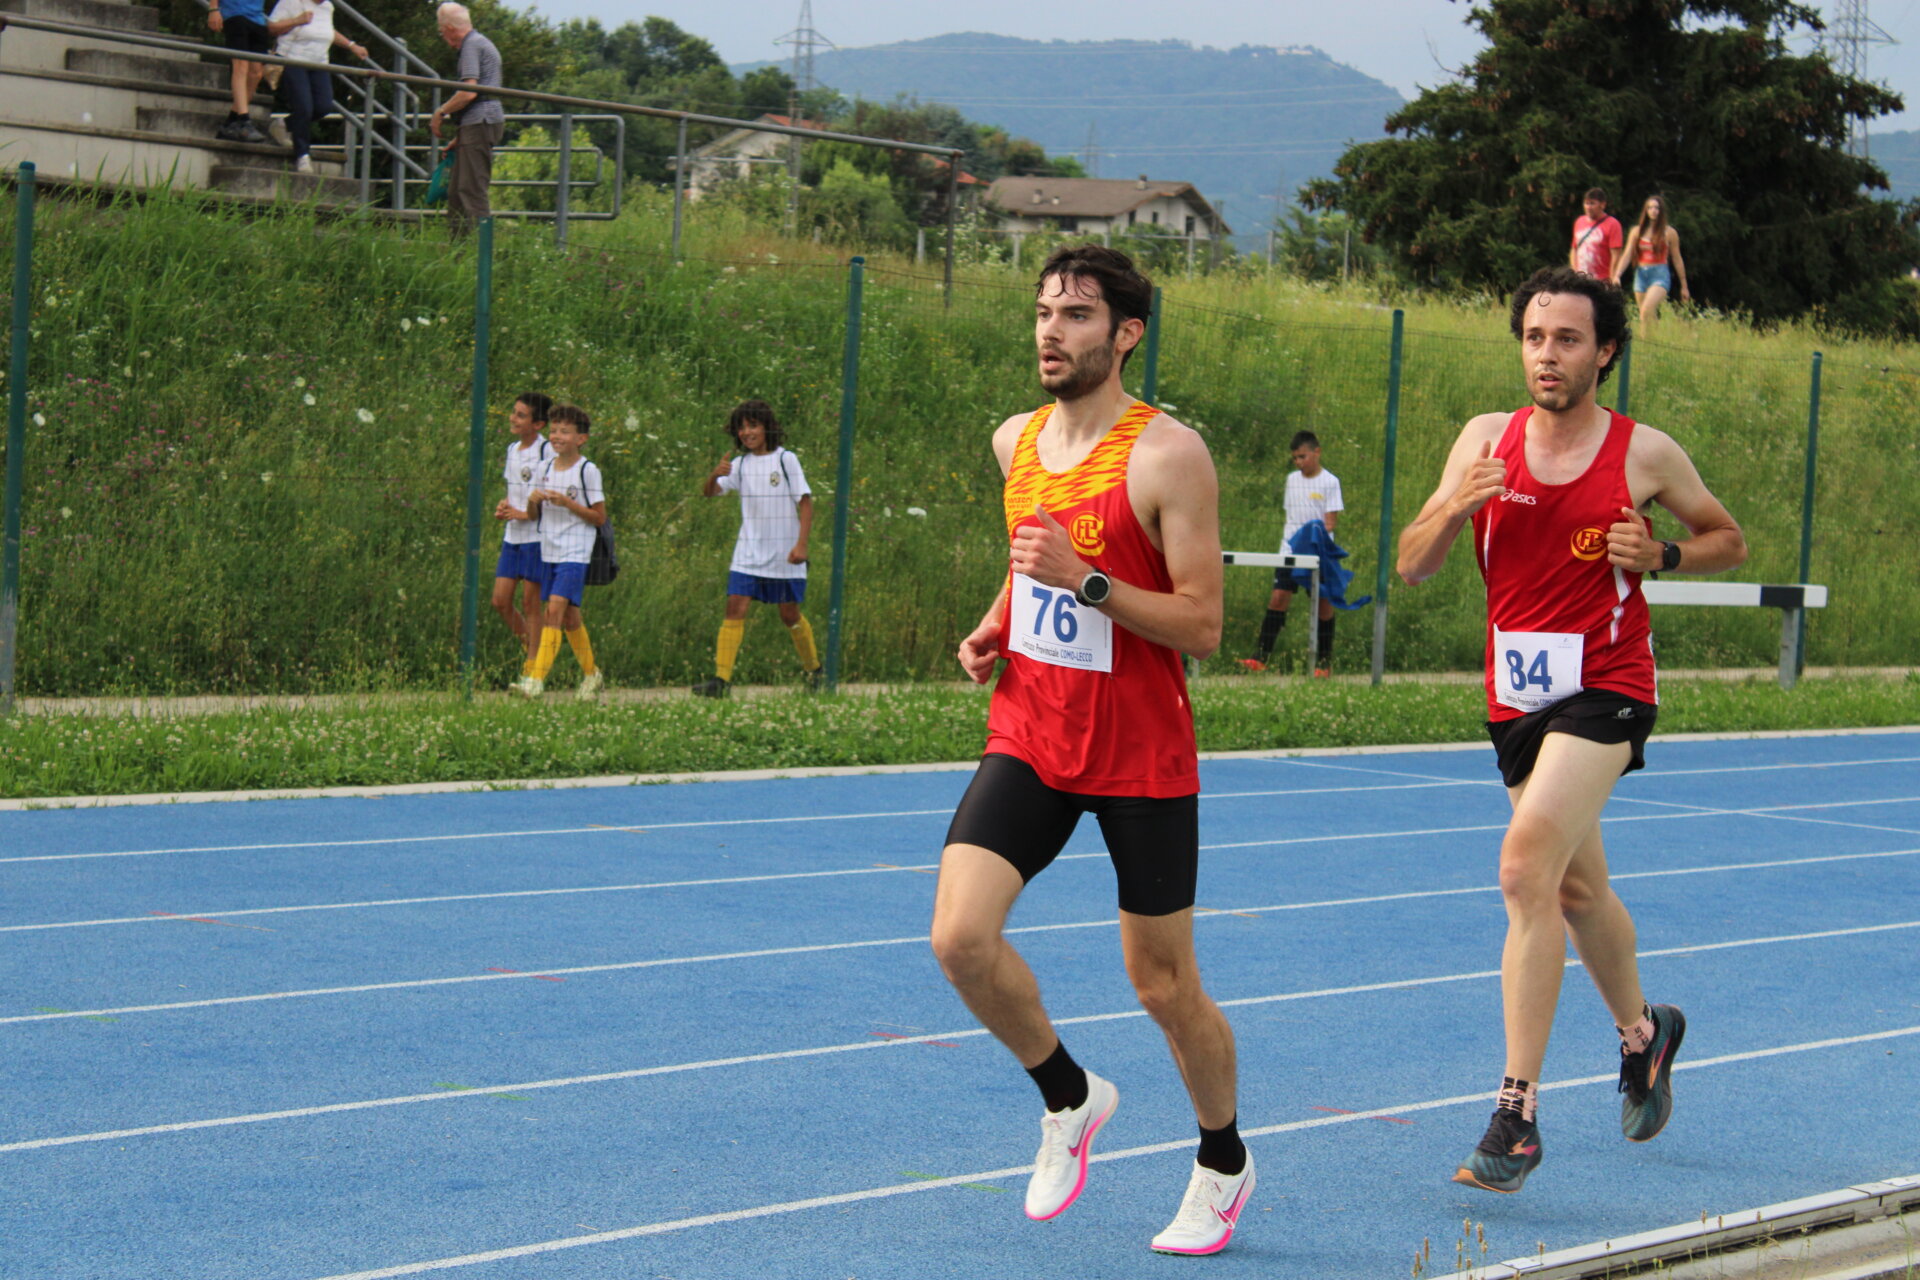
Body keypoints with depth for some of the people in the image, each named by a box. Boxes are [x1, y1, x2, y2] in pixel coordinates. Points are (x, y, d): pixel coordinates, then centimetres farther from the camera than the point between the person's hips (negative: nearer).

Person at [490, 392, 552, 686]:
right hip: (512, 536, 7)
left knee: (530, 602, -3)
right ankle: (529, 644, 25)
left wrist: (523, 514, -17)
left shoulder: (547, 452, -12)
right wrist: (505, 505, 5)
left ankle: (532, 668, 5)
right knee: (500, 601, 4)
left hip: (537, 535, -7)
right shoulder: (512, 450, 12)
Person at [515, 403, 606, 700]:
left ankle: (537, 679, -22)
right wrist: (533, 501, -7)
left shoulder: (588, 471, -8)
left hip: (575, 553, -7)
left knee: (556, 608, -18)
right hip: (548, 551, 7)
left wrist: (567, 502, -18)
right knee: (569, 616, 13)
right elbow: (534, 515, 15)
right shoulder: (545, 468, 10)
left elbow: (599, 518, -7)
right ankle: (590, 673, 30)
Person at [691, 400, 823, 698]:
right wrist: (714, 475, -20)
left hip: (784, 555, -3)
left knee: (789, 614, 7)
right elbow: (708, 492, 3)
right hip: (748, 554, 3)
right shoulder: (741, 464, 8)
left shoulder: (785, 459, -4)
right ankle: (721, 678, -14)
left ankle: (813, 670, 28)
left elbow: (805, 503, -5)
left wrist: (801, 544, -14)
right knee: (735, 608, -10)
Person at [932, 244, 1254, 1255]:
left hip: (1142, 759, -5)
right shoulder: (1016, 440, 6)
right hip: (1029, 737, 5)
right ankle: (1069, 1097, 12)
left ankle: (1224, 1162, 32)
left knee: (1162, 985, 5)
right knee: (960, 937, -15)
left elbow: (1202, 625, -15)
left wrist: (1085, 579, -25)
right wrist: (995, 625, 6)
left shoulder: (1169, 455, -13)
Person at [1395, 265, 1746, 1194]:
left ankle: (1517, 1115, -21)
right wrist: (1454, 506, -19)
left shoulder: (1645, 453, -4)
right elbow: (1413, 566, 1)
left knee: (1527, 866, -23)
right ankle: (1642, 1032, 48)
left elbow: (1727, 540, 11)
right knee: (1576, 889, 19)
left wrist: (1659, 555, -10)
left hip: (1604, 690, -5)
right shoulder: (1487, 440, 3)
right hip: (1516, 696, 5)